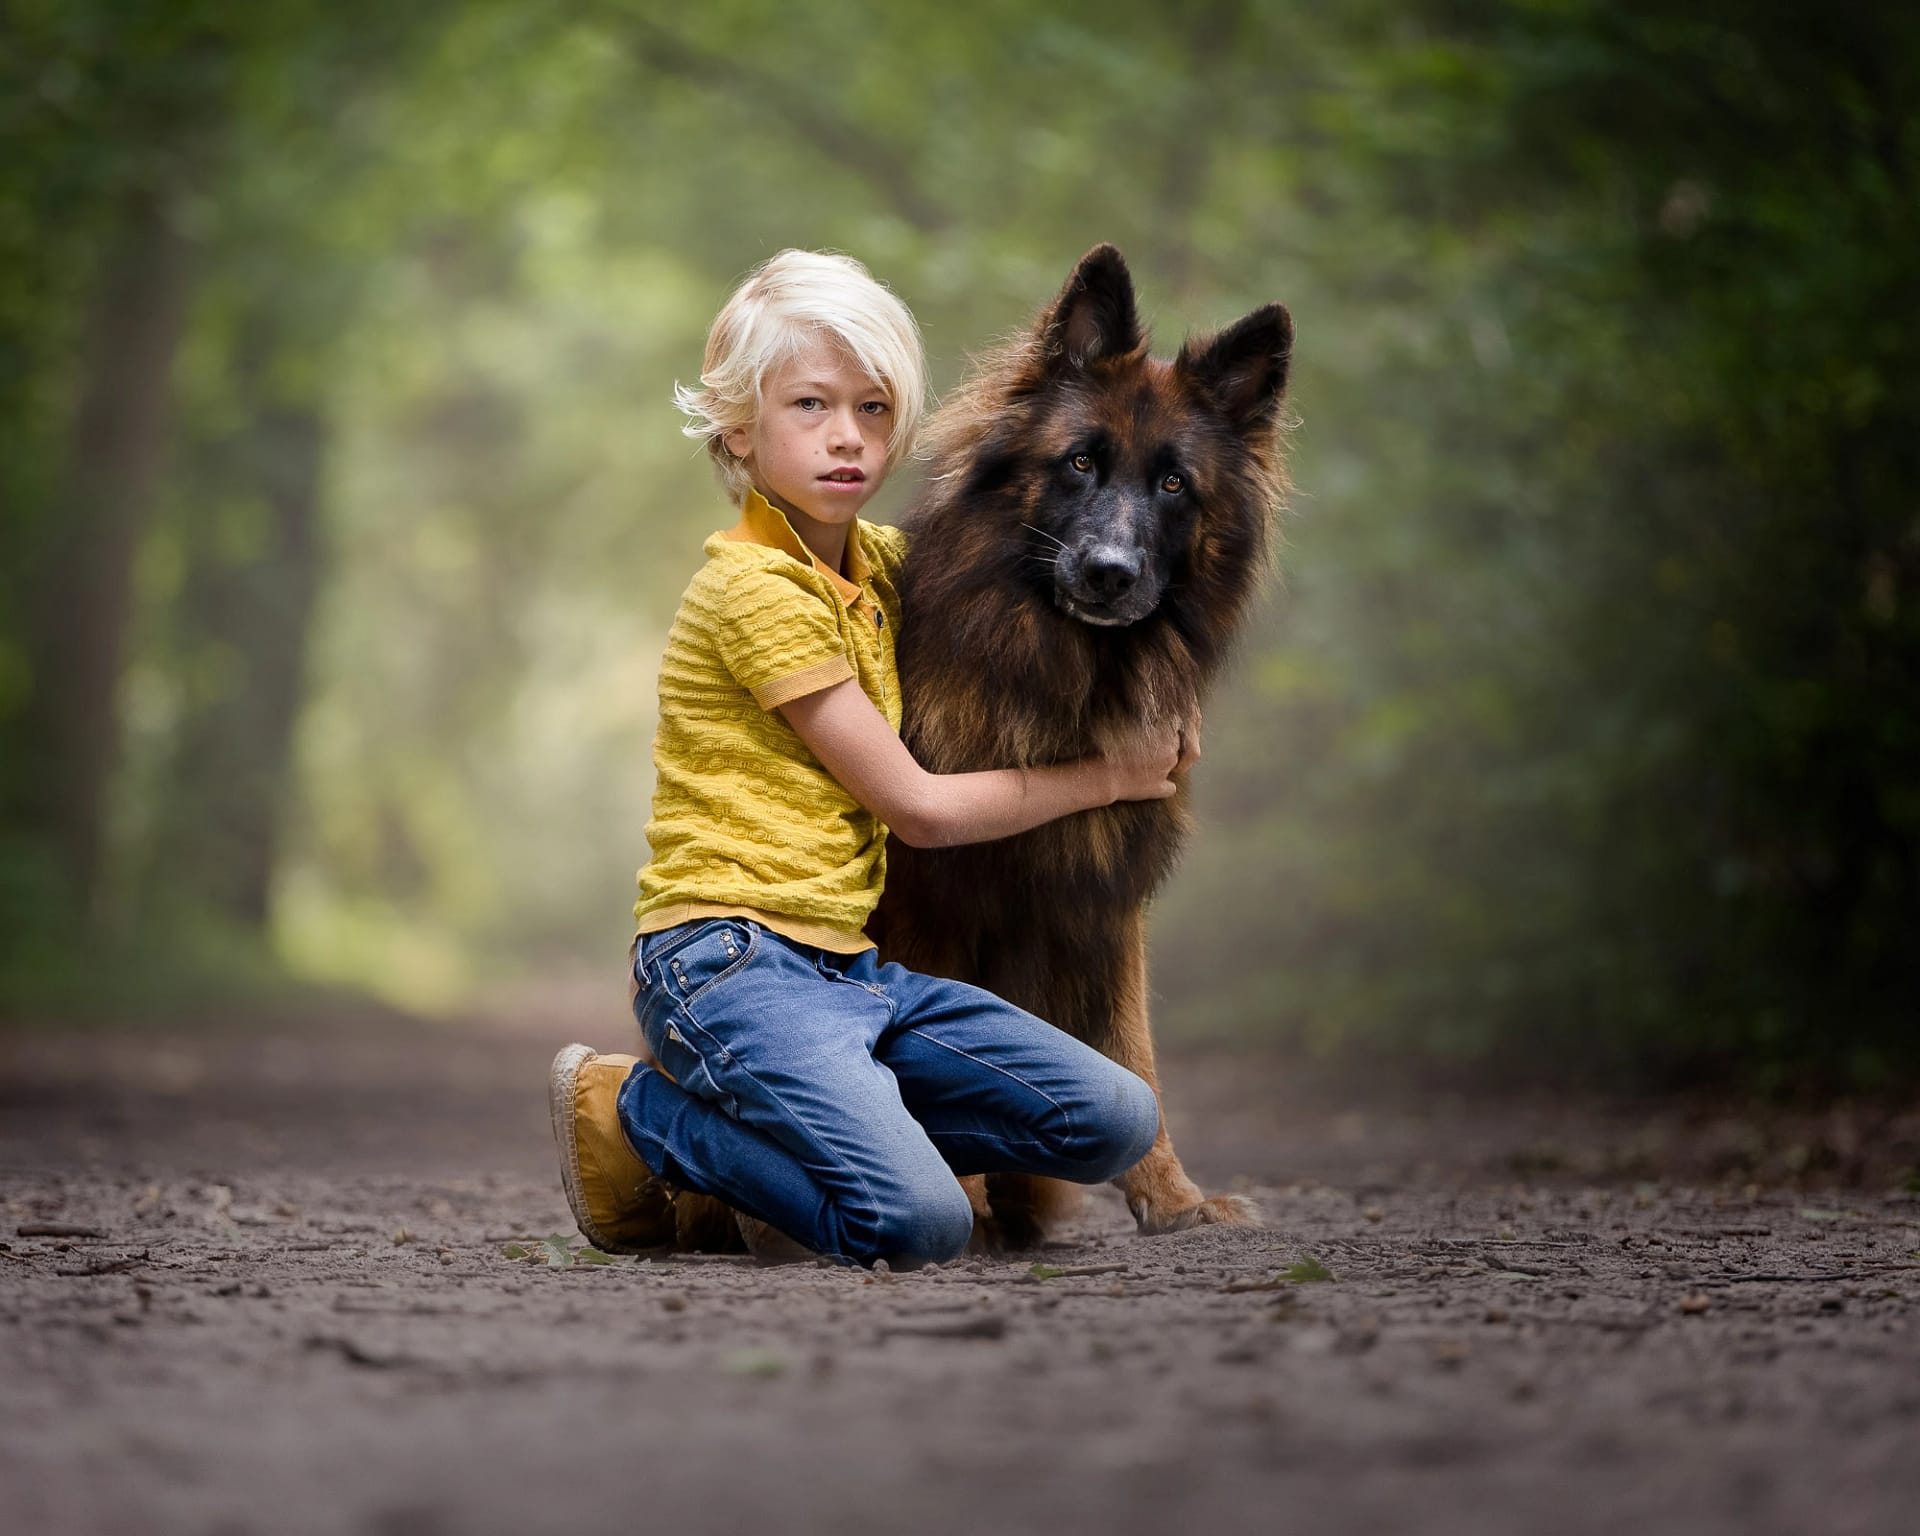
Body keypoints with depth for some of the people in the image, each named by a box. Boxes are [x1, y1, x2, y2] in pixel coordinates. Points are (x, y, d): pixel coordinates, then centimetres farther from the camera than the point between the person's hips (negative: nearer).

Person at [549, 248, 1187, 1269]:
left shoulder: (878, 565, 16)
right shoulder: (755, 587, -9)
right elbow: (917, 808, -7)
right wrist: (1105, 777, 5)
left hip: (847, 964, 9)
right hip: (730, 956, -9)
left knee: (1116, 1123, -5)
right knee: (918, 1223, -29)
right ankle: (637, 1119, -4)